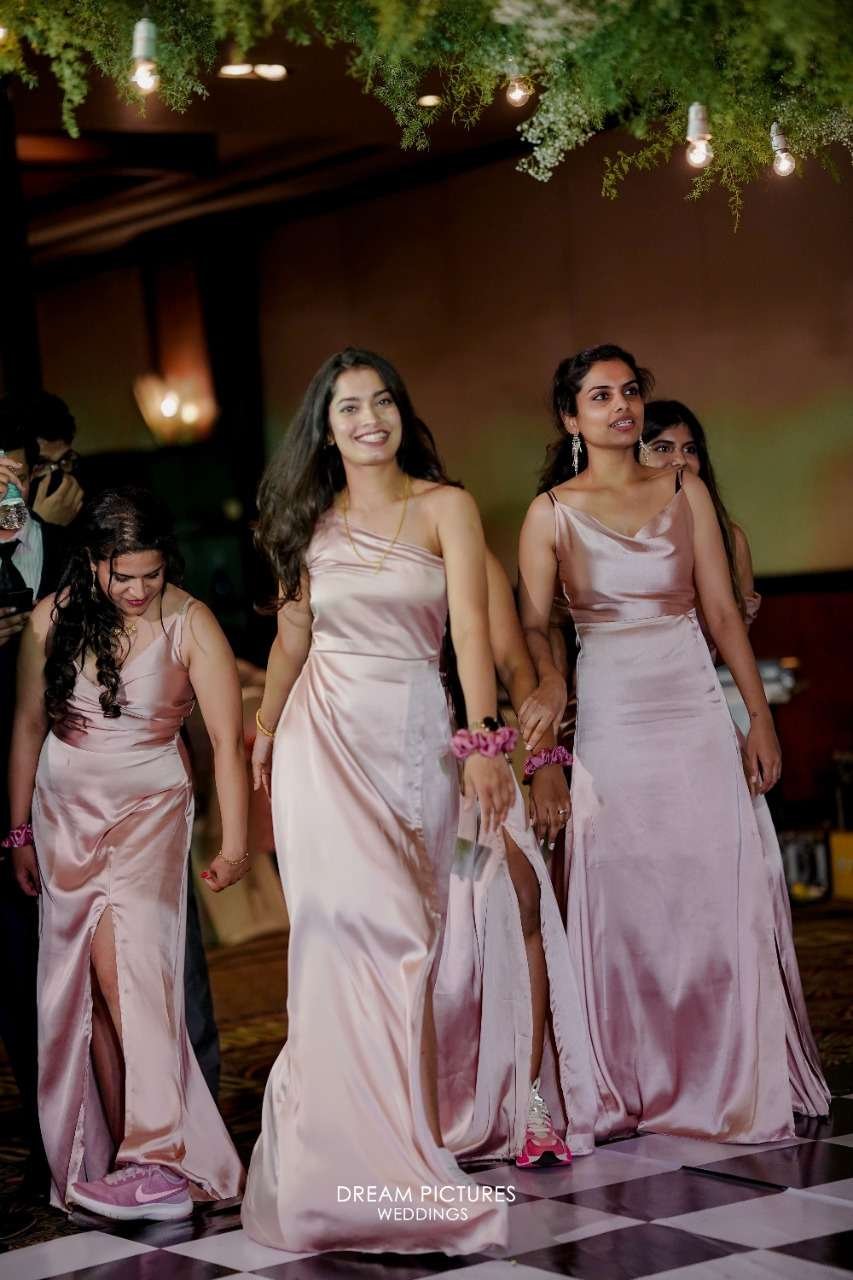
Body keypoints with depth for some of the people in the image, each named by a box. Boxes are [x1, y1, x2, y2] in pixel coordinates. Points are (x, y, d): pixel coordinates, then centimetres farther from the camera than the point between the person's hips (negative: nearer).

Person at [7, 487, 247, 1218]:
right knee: (86, 985, -1)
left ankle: (149, 1154, -18)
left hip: (150, 809, -3)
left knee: (125, 961, -19)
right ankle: (122, 1160, 1)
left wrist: (235, 843, -18)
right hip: (66, 813, 3)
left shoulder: (190, 624, -10)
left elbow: (228, 739, -12)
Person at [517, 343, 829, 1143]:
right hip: (610, 721, -1)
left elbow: (722, 612, 6)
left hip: (696, 715, 1)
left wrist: (760, 717, 3)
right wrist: (548, 687, -21)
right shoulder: (552, 513, 1)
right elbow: (533, 625, 0)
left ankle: (731, 1085, 13)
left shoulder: (684, 492, 6)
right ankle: (631, 1090, 14)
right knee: (623, 904, 1)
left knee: (718, 897, 1)